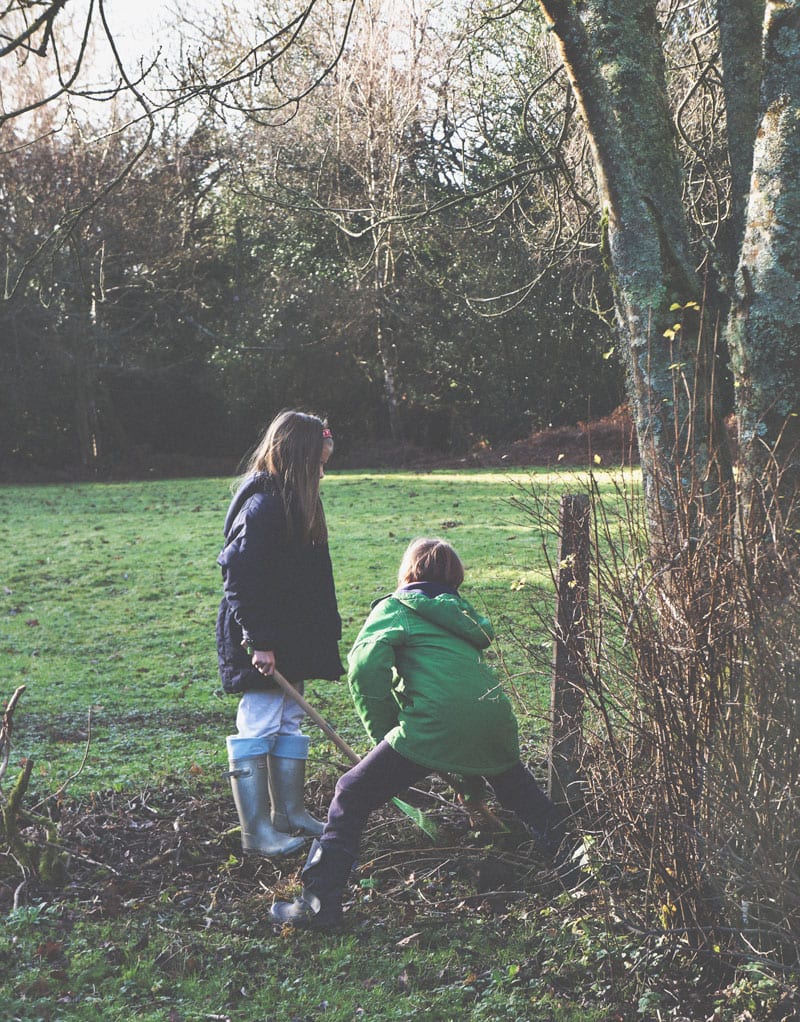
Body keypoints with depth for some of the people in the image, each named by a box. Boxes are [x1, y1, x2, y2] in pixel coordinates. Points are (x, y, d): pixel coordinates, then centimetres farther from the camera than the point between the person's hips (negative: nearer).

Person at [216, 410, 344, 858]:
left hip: (291, 640, 10)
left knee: (289, 723, 16)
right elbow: (242, 578, -24)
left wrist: (319, 636, 19)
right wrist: (258, 641, -23)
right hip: (263, 644, -10)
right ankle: (256, 831, 4)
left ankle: (291, 813, 27)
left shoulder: (294, 502, 12)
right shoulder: (263, 505, -20)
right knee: (258, 728, -3)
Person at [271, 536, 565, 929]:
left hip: (436, 725, -6)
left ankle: (320, 903, 0)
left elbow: (365, 664, -7)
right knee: (518, 788, 35)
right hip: (495, 724, 6)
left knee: (352, 796, 4)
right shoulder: (462, 613, 30)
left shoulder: (396, 607, 12)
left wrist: (384, 732, 4)